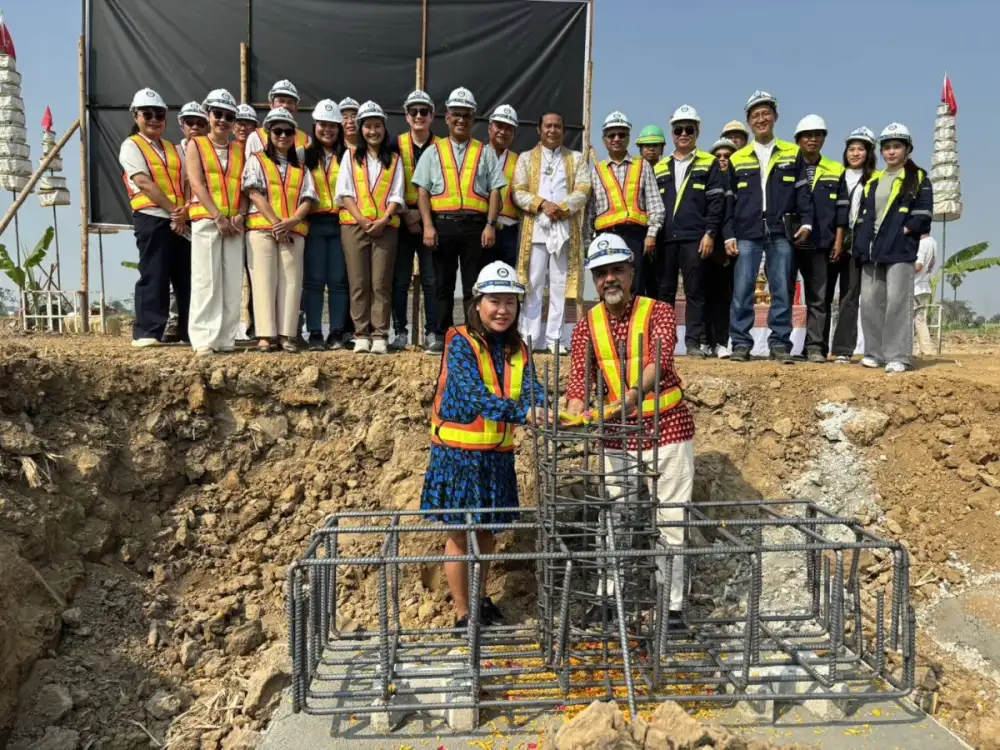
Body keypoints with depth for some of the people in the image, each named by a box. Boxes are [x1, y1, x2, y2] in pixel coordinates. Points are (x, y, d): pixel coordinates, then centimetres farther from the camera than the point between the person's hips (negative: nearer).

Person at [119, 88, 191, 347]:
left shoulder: (173, 149, 21)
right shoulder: (131, 146, 5)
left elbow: (185, 182, 10)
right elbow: (144, 183, -8)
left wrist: (185, 210, -8)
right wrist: (173, 209, -14)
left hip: (182, 220, 5)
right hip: (152, 218, -5)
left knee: (187, 275, 4)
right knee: (153, 276, -7)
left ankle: (189, 330, 11)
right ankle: (146, 332, -1)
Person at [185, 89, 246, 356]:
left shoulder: (240, 150, 19)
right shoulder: (196, 145, 9)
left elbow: (245, 186, 11)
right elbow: (196, 184, -3)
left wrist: (239, 216, -7)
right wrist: (219, 216, -14)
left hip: (234, 222, 3)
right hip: (205, 220, -3)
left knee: (233, 283, 0)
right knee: (206, 281, -7)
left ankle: (226, 338, 6)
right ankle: (203, 339, -6)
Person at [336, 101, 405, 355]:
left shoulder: (394, 160, 14)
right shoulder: (351, 157, 14)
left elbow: (396, 196, 6)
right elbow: (344, 193, 4)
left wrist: (383, 220, -11)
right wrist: (362, 220, -10)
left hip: (385, 226, 0)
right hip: (354, 225, 1)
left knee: (381, 283, -4)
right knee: (358, 282, -2)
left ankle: (380, 336, -3)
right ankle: (361, 335, 1)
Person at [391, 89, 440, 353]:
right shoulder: (396, 145, 7)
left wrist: (421, 213, -9)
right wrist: (405, 214, -7)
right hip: (401, 220, 1)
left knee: (431, 279, -3)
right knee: (400, 279, 1)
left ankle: (432, 333, 2)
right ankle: (400, 333, 8)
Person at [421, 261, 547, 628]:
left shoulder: (518, 349, 5)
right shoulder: (460, 342, -12)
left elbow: (532, 388, -9)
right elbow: (475, 394, -26)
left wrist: (539, 409, -33)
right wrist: (521, 413, -39)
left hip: (497, 455, 5)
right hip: (458, 453, -5)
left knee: (488, 530, 17)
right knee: (459, 533, 5)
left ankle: (479, 598, 38)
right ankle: (463, 613, 19)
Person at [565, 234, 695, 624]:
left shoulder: (658, 311, -8)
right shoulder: (587, 327, 2)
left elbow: (661, 360, -26)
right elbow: (579, 380, -6)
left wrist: (633, 394, -46)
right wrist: (575, 415, -28)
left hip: (667, 429, -2)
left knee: (671, 521, 4)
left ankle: (673, 604, 17)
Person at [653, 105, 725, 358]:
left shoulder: (709, 164, 8)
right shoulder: (659, 168, 17)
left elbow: (717, 201, 1)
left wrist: (710, 233, -9)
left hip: (695, 239, -3)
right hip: (664, 239, 3)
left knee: (695, 292, -2)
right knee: (664, 291, 4)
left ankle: (694, 342, 1)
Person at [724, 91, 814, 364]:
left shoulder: (792, 154, 11)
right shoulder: (737, 159, 12)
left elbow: (802, 191, 9)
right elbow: (729, 201, 10)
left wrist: (806, 222, -4)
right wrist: (728, 235, 2)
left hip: (781, 233, 0)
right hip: (747, 234, 0)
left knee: (782, 290, 1)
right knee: (742, 290, -4)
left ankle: (780, 343, 7)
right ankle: (741, 343, 3)